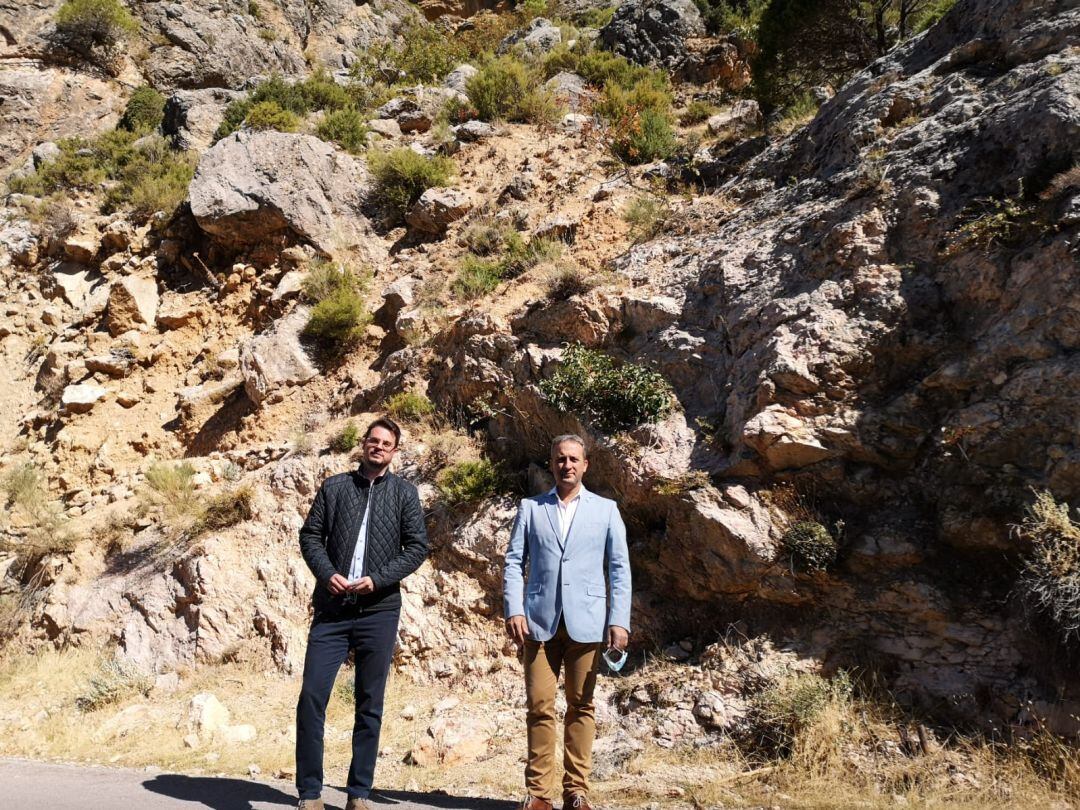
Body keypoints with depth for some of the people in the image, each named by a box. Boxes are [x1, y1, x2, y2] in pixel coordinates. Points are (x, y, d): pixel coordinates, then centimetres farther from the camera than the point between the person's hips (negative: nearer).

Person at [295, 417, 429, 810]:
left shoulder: (403, 493, 7)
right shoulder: (334, 486, 9)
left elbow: (417, 546, 0)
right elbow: (310, 535, 6)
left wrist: (378, 579, -12)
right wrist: (327, 574, -11)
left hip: (379, 611, 0)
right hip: (331, 609, 1)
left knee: (370, 705, 5)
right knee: (312, 696, -4)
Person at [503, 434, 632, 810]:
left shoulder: (605, 509, 10)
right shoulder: (531, 508, 11)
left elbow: (619, 568, 6)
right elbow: (514, 561, 6)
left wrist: (620, 621, -3)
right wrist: (513, 610, -7)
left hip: (586, 622, 0)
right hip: (539, 620, 0)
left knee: (581, 707, 4)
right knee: (539, 706, -1)